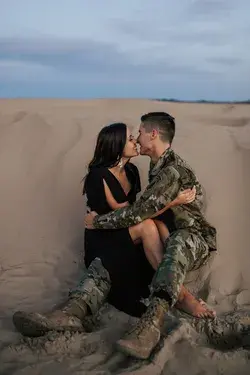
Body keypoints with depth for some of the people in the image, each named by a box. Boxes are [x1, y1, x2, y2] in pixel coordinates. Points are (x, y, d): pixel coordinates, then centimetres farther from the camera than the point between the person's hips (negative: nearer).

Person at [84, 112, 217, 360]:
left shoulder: (174, 170, -20)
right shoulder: (157, 167, 12)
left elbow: (139, 212, -26)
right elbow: (146, 210, 22)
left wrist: (98, 222, -15)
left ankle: (151, 323, -65)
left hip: (194, 240, -12)